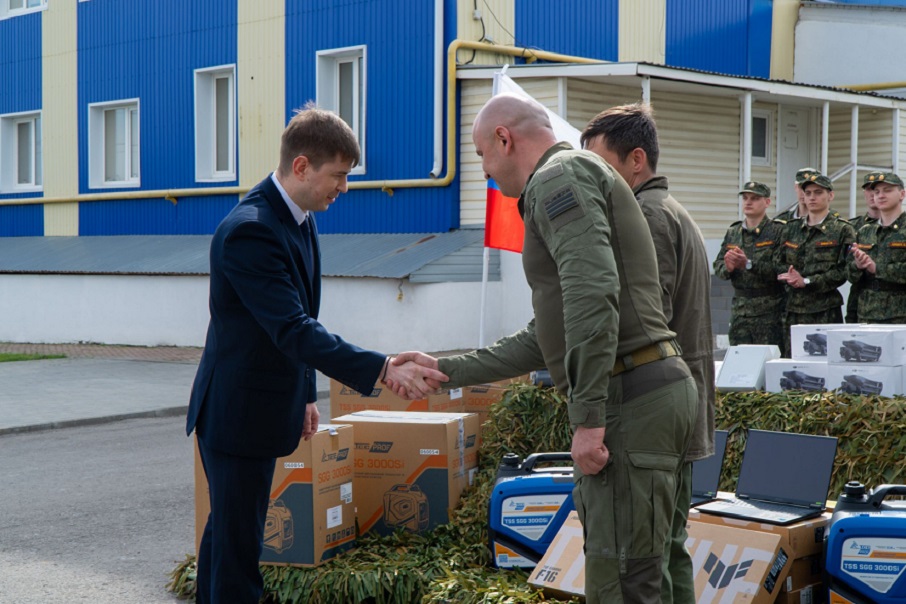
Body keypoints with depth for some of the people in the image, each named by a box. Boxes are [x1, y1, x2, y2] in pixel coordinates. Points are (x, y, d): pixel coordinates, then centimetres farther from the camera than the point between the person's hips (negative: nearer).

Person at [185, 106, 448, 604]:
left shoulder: (300, 220, 5)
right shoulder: (249, 231, -25)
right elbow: (293, 330, -32)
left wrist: (304, 393, 17)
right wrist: (384, 370, -36)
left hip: (263, 406, 10)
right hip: (237, 412, -10)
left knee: (225, 529, 20)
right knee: (238, 544, -3)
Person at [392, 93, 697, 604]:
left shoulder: (559, 174, -5)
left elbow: (592, 293, -21)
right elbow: (545, 340, 28)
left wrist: (587, 417, -22)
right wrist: (445, 371, 28)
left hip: (630, 399, -10)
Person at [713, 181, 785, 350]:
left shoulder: (779, 231, -4)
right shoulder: (733, 232, 14)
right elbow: (718, 266, 11)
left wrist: (749, 265, -22)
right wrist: (728, 268, -11)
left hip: (770, 312, -5)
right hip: (739, 310, 5)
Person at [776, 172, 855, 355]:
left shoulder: (842, 230, 2)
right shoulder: (791, 228, 16)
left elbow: (844, 271, -7)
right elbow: (778, 264, 13)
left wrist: (806, 281, -13)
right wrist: (791, 276, -9)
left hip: (825, 311, -4)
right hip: (793, 308, 4)